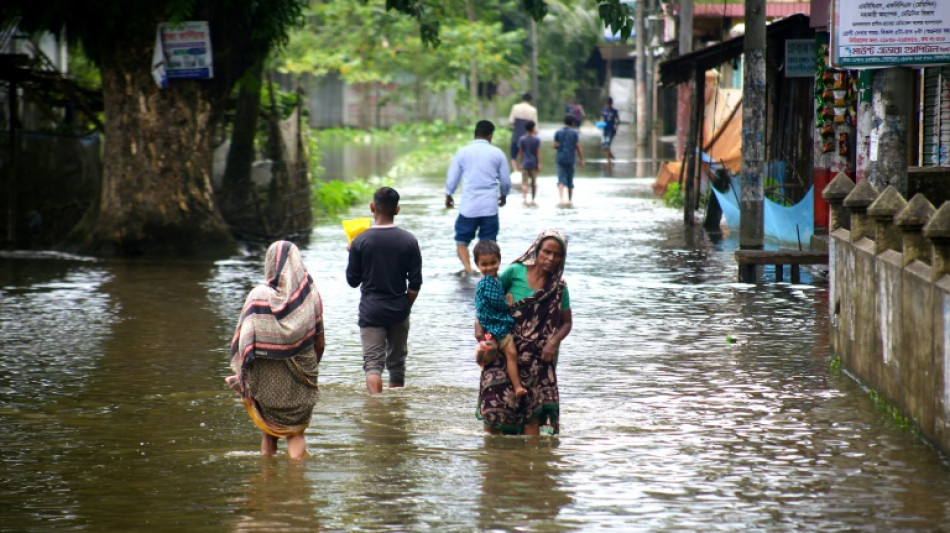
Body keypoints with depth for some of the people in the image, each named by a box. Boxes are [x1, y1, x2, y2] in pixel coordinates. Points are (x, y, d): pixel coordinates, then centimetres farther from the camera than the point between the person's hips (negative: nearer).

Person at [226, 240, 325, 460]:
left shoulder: (258, 296, -12)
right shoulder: (311, 295, -6)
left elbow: (244, 342, -11)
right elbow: (320, 344, 1)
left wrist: (242, 376, 2)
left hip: (266, 377, -1)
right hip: (300, 380, 1)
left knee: (269, 430, 19)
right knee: (296, 433, 11)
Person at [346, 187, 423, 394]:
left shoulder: (360, 241, -9)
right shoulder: (408, 241, -5)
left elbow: (352, 280, -1)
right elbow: (415, 283, -2)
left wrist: (352, 253, 13)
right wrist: (406, 306, 12)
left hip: (371, 310, -2)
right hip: (398, 310, 2)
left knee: (372, 363, -5)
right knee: (397, 362, 15)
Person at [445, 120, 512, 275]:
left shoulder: (463, 152, 1)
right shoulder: (497, 153, 3)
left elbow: (452, 178, 6)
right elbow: (506, 180, 9)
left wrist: (448, 196, 23)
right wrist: (504, 195, 29)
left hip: (468, 206, -1)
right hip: (490, 207, 1)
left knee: (462, 240, 8)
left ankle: (467, 268, -12)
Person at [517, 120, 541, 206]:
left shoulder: (522, 139, -1)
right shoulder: (537, 139, -5)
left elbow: (520, 153, 0)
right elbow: (538, 153, -7)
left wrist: (520, 163, 8)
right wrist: (539, 164, -4)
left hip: (525, 164, 0)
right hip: (534, 163, 0)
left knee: (524, 183, -2)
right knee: (534, 183, 12)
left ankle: (524, 199, -16)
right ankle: (533, 200, 18)